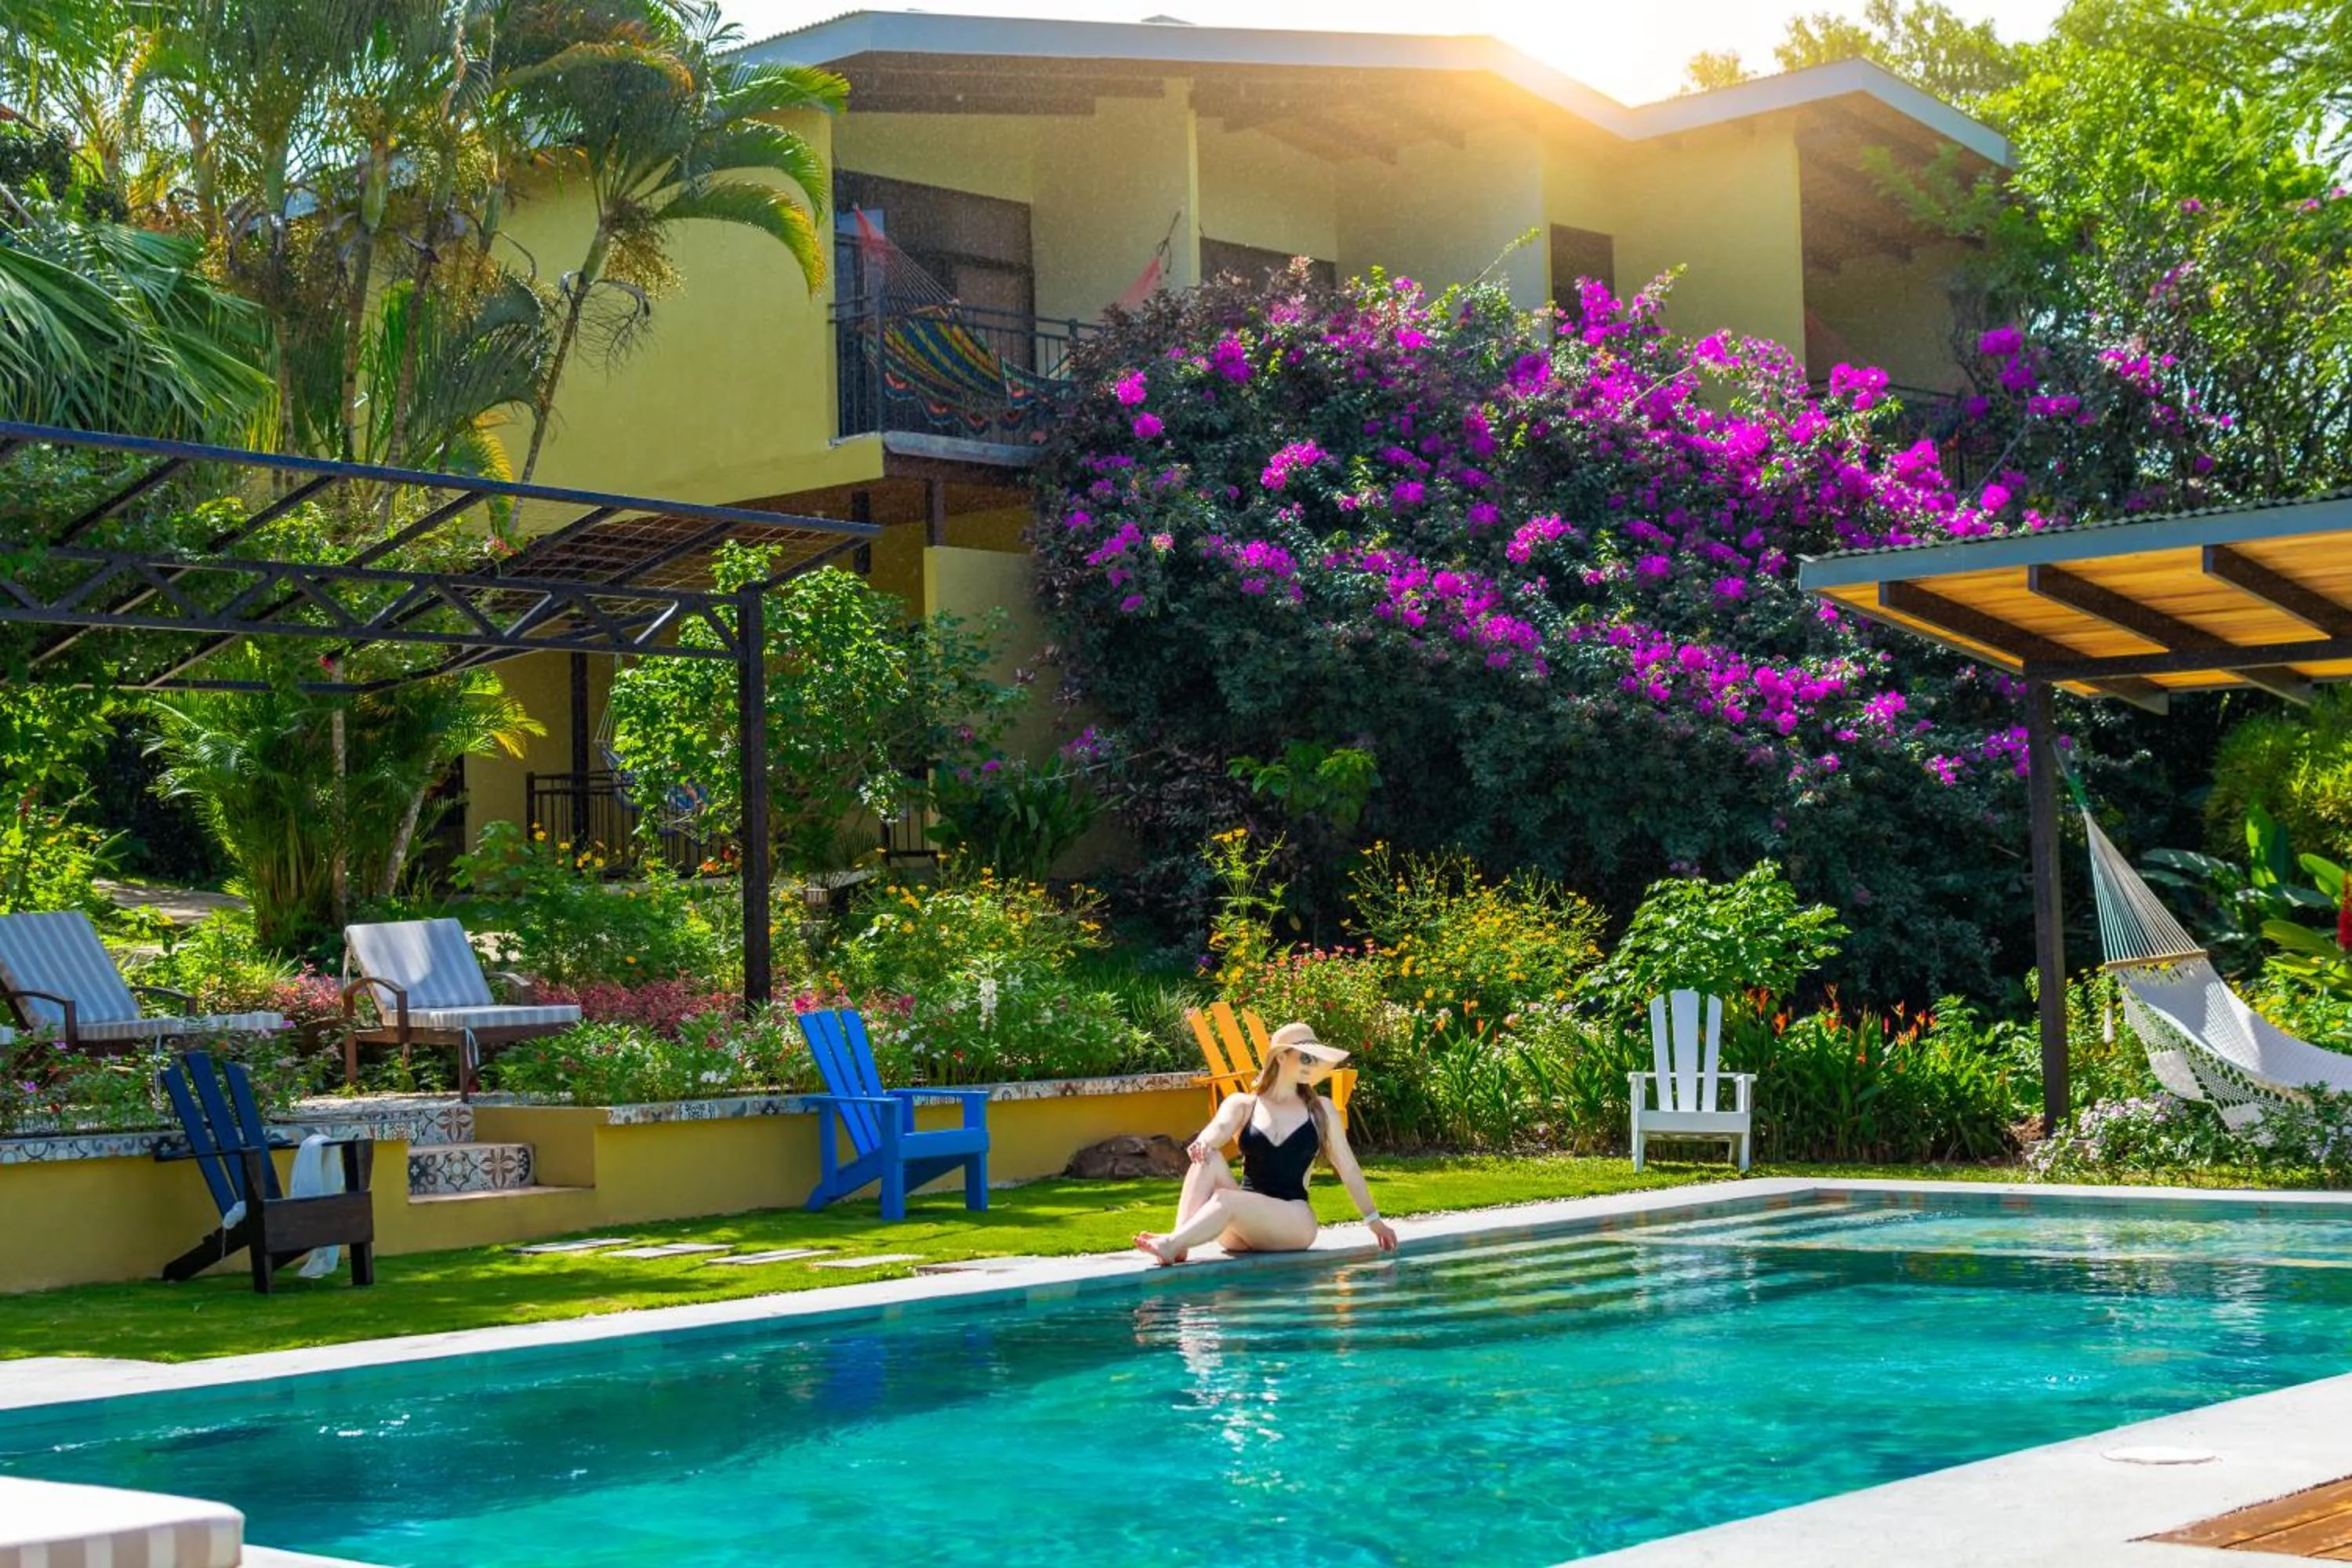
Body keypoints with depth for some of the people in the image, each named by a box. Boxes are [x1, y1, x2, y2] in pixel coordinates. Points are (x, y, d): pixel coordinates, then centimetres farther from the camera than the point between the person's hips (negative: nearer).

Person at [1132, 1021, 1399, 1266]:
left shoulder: (1320, 1110, 12)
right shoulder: (1242, 1105, 11)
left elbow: (1348, 1168, 16)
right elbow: (1218, 1129, -11)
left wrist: (1374, 1220, 18)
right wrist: (1204, 1142, -35)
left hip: (1295, 1222, -2)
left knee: (1225, 1200, -32)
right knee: (1209, 1158, -26)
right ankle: (1180, 1244, -42)